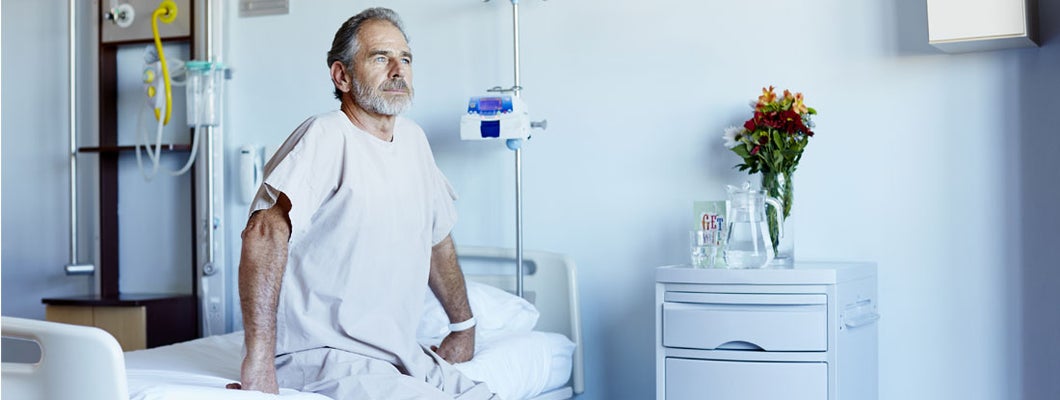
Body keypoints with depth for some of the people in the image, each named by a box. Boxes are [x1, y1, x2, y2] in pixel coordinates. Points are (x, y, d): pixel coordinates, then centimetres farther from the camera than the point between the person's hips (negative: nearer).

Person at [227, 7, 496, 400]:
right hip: (325, 357, -8)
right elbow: (266, 230, -28)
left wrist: (463, 327, 27)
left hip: (401, 355, 8)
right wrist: (259, 361, -35)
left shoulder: (413, 139, 11)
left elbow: (437, 238, 23)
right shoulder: (327, 136, -14)